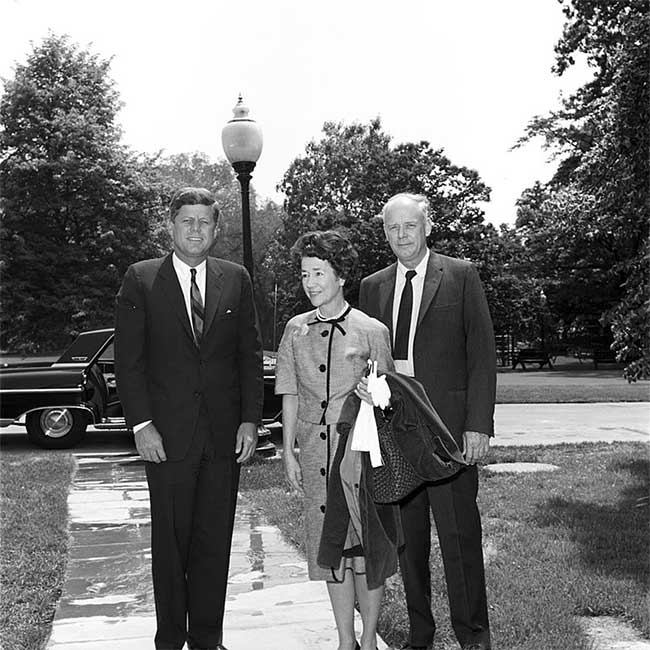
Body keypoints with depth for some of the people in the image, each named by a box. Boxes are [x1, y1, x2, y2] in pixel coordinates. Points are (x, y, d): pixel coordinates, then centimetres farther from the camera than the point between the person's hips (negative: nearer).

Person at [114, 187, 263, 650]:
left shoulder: (236, 279, 8)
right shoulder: (141, 279, 1)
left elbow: (251, 354, 8)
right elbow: (128, 359, -1)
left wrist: (250, 419, 1)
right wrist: (141, 424, -9)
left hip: (225, 433, 2)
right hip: (167, 433, -2)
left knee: (215, 542, 8)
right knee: (170, 542, 7)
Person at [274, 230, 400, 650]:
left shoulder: (372, 331, -4)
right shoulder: (296, 330, 6)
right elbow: (290, 394, 9)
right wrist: (289, 451, 6)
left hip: (360, 448, -3)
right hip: (316, 452, 3)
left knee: (367, 546, 3)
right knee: (330, 548, 10)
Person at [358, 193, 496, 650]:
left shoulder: (461, 277, 3)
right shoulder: (373, 287, 13)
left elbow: (482, 354, -2)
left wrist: (479, 424, -9)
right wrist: (363, 381, -5)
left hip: (449, 425, -3)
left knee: (459, 534, -1)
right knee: (408, 536, 10)